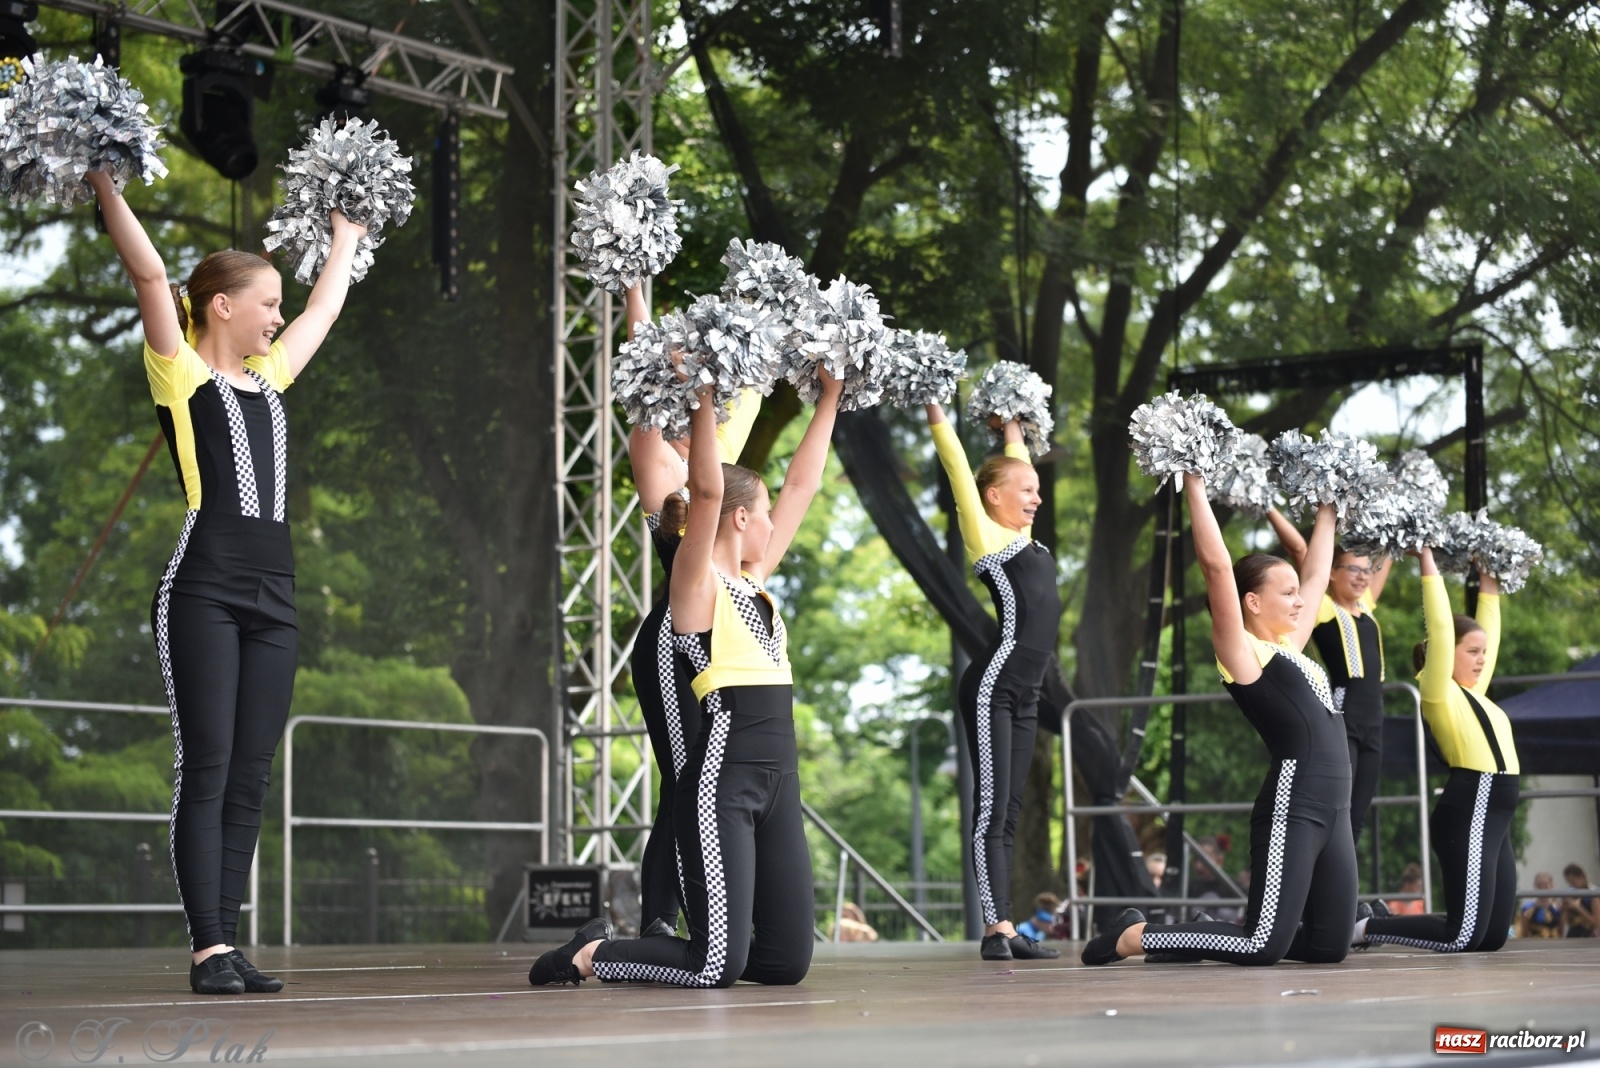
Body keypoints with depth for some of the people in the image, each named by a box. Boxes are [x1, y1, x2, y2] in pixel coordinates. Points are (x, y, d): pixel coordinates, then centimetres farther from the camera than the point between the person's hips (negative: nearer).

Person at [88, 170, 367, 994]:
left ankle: (227, 945, 5)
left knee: (249, 781, 3)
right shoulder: (180, 372, 2)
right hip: (203, 590, -7)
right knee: (206, 771, -8)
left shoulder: (267, 377, 20)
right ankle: (209, 952, -7)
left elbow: (325, 309, 33)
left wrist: (347, 235, 43)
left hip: (272, 594, 7)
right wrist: (106, 185, -11)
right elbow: (149, 275, -9)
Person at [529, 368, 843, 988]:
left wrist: (830, 398, 22)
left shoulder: (754, 580, 16)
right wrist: (704, 397, -22)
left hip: (777, 778, 8)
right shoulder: (698, 583, -5)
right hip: (721, 779, -8)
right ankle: (590, 954, 11)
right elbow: (706, 488, -21)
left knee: (788, 960, 5)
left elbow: (803, 484, 21)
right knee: (718, 965, -12)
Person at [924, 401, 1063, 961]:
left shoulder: (1024, 539, 18)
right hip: (992, 688, -8)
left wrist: (1014, 434, 39)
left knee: (1008, 811, 6)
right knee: (992, 807, -8)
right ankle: (996, 928, -10)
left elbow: (1014, 470, 33)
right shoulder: (985, 536, -2)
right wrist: (936, 415, 0)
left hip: (1025, 694, 8)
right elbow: (959, 471, -5)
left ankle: (1005, 929, 5)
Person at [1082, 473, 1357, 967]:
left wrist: (1326, 513, 32)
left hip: (1333, 807, 9)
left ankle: (1203, 937, 21)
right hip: (1290, 806, -9)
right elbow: (1216, 565, -13)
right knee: (1264, 946, -14)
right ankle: (1133, 935, 2)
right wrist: (1195, 487, -10)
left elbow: (1317, 574, 31)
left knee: (1328, 944, 5)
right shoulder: (1243, 654, -5)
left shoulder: (1288, 647, 18)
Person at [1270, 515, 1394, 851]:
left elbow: (1387, 559, 29)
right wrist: (1270, 509, -13)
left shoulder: (1366, 606, 16)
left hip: (1372, 721, 7)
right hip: (1339, 720, -7)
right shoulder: (1322, 608, -3)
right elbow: (1299, 549, -10)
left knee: (1355, 821, 7)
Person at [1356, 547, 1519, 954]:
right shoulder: (1440, 693, -4)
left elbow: (1490, 630, 28)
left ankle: (1372, 926, 18)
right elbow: (1440, 627, -10)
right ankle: (1365, 929, 0)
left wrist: (1489, 582, 28)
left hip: (1493, 819, 9)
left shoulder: (1473, 692, 19)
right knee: (1463, 937, -15)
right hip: (1468, 816, -9)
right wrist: (1429, 564, -5)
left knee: (1493, 936, 6)